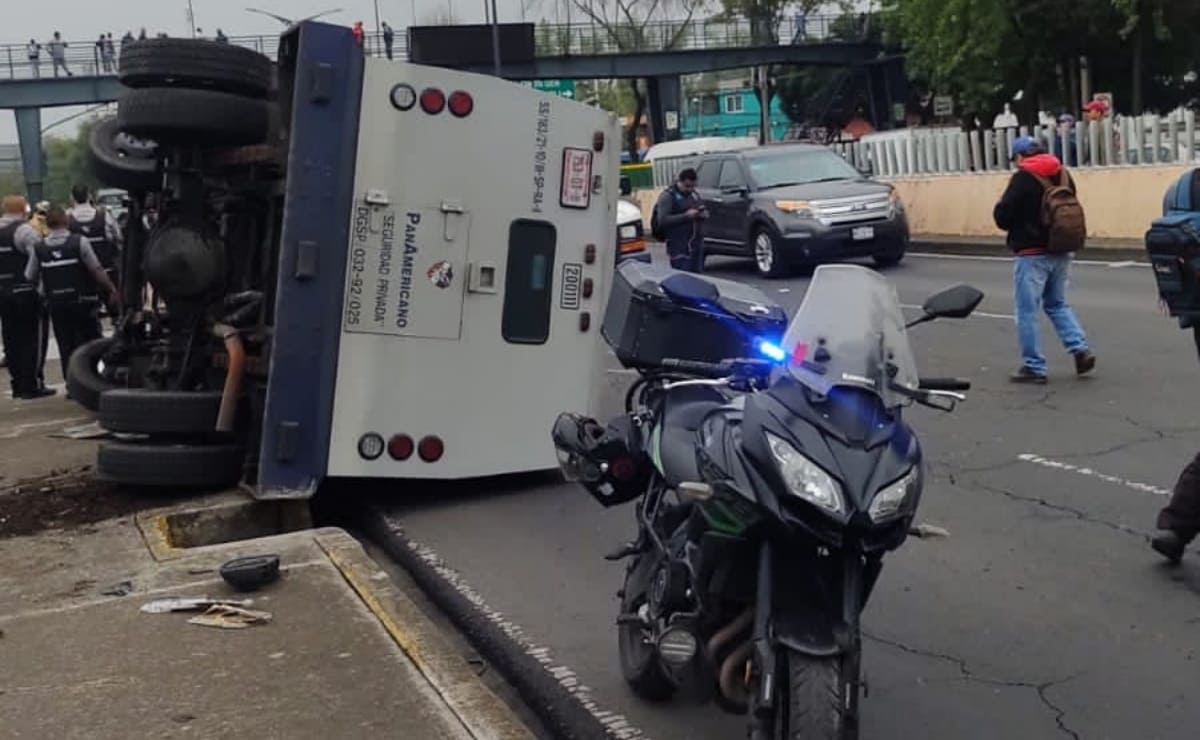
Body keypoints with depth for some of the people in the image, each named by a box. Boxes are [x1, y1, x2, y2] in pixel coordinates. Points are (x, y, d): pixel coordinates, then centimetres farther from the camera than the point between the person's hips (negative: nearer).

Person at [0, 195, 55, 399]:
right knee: (28, 339, -2)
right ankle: (30, 386, -1)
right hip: (23, 291, -7)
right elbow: (39, 257, -18)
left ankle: (17, 385, 18)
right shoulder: (23, 229, -12)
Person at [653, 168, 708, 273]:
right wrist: (686, 216, -23)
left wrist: (704, 213, 1)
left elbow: (704, 211, 28)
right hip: (679, 248, -8)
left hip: (697, 244, 8)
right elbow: (663, 220, -18)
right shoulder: (667, 196, -7)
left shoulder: (693, 194, 17)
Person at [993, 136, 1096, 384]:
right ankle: (1081, 350, 8)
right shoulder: (1063, 175, 9)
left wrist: (1000, 206, 7)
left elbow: (1003, 217, -13)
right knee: (1058, 304, 21)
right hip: (1061, 252, 7)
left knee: (1027, 311, 1)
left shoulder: (1023, 178, -13)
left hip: (1033, 254, -7)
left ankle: (1033, 366, 3)